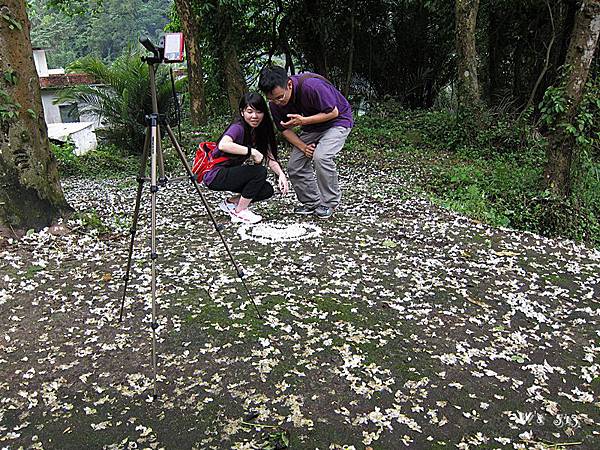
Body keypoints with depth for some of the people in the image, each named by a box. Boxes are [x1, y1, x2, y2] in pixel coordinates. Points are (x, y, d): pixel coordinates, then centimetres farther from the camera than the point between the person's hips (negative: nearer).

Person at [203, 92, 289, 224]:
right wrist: (252, 151, -37)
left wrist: (281, 174, -21)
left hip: (230, 172, 8)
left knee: (267, 190, -6)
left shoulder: (260, 131, 3)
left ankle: (230, 202, 12)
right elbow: (223, 145, -43)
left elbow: (270, 158, -4)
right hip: (215, 175, -8)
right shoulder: (238, 127, -22)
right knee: (260, 171, -24)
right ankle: (240, 212, -11)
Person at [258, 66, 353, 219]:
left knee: (321, 157, -29)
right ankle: (312, 203, 13)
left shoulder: (311, 86, -36)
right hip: (311, 126, 7)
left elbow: (333, 112, -26)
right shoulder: (275, 104, -15)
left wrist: (303, 121, -33)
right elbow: (285, 129, -1)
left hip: (337, 120, -6)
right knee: (294, 166, -4)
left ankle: (329, 203, -10)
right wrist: (303, 146, -16)